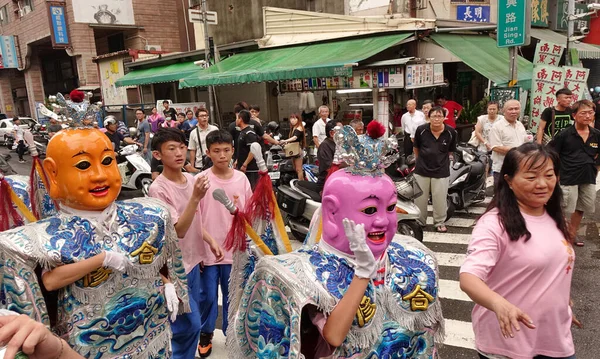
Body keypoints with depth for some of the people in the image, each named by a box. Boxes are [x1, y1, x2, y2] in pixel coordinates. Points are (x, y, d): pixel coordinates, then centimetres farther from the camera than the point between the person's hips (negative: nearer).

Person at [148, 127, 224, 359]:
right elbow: (179, 230, -25)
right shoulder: (158, 189, -21)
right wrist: (195, 198, -32)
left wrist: (211, 242, 8)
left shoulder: (191, 180, 1)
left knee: (191, 321, 20)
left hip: (192, 260, 7)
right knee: (189, 324, -1)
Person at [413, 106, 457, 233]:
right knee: (420, 198, 11)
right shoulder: (421, 130, -8)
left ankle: (439, 222, 26)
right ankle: (419, 221, 28)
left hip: (441, 171, -1)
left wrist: (442, 160, 11)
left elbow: (451, 151, 7)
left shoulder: (451, 132, -8)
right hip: (421, 170, 1)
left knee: (440, 199, 6)